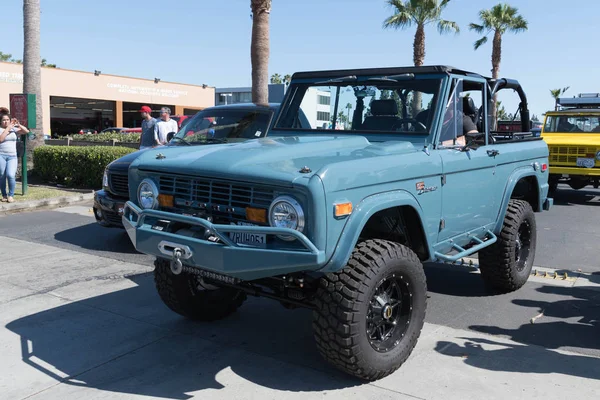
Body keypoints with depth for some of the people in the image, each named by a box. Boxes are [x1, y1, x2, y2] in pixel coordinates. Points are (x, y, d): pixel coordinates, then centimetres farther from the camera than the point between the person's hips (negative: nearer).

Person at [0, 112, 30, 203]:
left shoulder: (13, 129, 11)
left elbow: (26, 131, 7)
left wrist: (18, 125, -7)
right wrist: (7, 128, -13)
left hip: (12, 156, 1)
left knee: (10, 175, -14)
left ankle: (11, 195, 0)